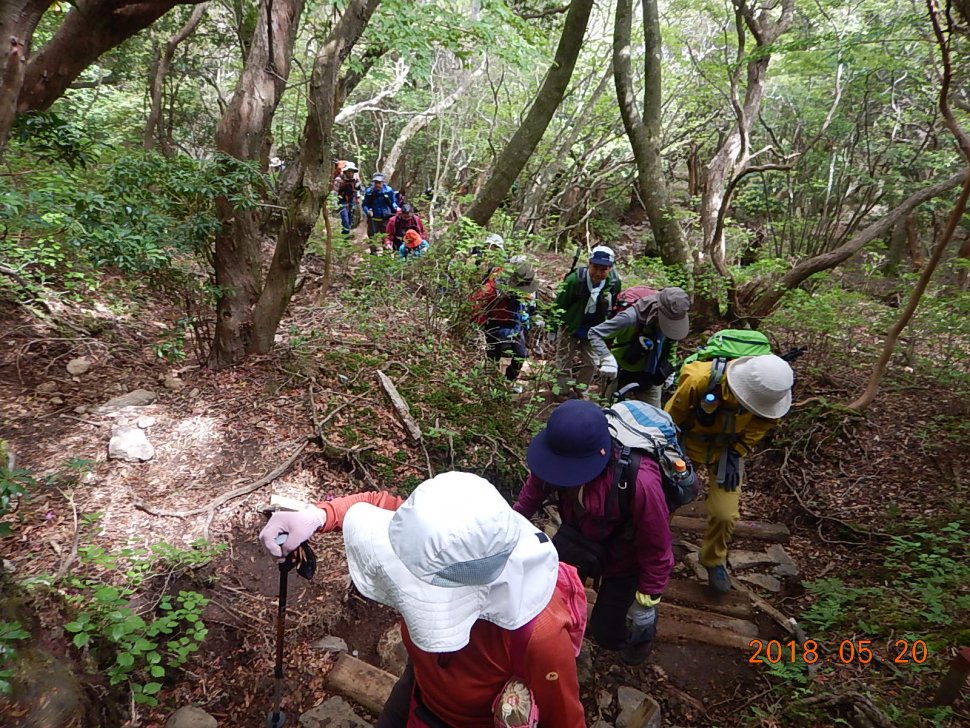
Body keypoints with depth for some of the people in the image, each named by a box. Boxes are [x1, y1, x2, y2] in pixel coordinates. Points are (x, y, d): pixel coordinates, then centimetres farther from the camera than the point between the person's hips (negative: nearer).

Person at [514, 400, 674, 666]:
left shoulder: (639, 483, -44)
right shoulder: (559, 452, -31)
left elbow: (656, 548, -26)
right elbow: (533, 492, -7)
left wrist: (647, 602, -14)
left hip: (627, 556, -3)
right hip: (583, 533, 4)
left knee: (607, 634, 9)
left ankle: (641, 633, 45)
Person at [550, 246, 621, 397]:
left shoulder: (614, 282, -16)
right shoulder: (575, 279, -27)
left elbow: (612, 308, 3)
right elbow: (559, 305, -15)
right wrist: (552, 330, -8)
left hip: (593, 331, 4)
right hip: (570, 327, -3)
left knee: (590, 364, 11)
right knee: (564, 364, 6)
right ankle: (563, 395, 24)